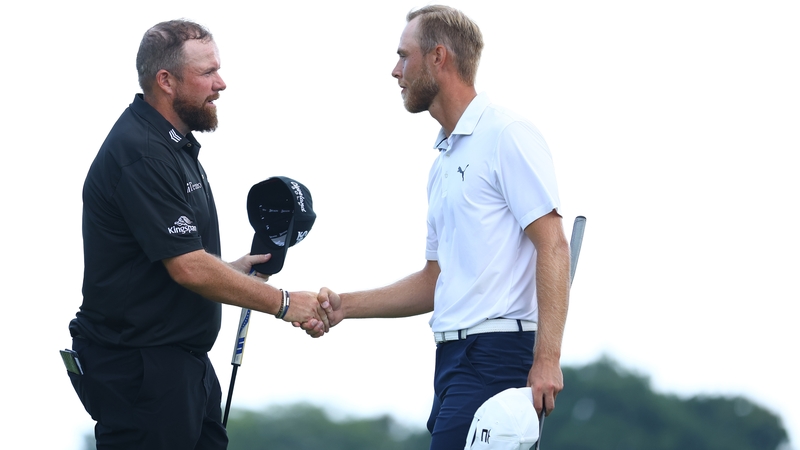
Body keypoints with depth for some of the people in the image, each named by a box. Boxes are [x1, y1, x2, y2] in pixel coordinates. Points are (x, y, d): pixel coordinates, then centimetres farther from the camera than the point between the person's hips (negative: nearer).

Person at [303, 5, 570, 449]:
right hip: (454, 358, 9)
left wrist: (547, 359, -22)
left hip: (496, 354, -9)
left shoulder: (506, 135, -7)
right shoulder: (443, 161, 22)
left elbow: (552, 246, -14)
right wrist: (344, 306, 17)